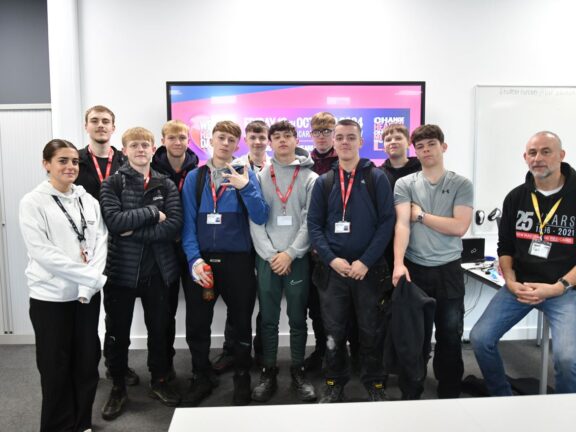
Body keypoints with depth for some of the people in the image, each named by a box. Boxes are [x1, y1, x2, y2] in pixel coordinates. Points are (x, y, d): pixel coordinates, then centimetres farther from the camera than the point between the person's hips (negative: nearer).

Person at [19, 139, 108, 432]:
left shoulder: (89, 200, 5)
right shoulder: (33, 202, -6)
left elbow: (100, 243, 1)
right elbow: (42, 251, -14)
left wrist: (89, 285, -12)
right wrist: (91, 277, -17)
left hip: (88, 295, 4)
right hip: (51, 296, -3)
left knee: (87, 361, 12)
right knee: (56, 367, 9)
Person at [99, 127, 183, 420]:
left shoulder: (166, 185, 3)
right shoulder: (112, 184, -2)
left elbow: (175, 225, -10)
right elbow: (114, 220, -18)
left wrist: (134, 230, -16)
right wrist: (152, 213, -14)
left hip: (158, 269, 2)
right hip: (121, 268, -1)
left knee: (159, 329, 14)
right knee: (118, 332, 11)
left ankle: (159, 381, 33)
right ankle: (118, 387, 30)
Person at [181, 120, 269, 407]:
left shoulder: (246, 175, 1)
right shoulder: (194, 178, 6)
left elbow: (260, 218, -8)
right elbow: (188, 223, 0)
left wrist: (245, 188, -21)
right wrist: (194, 259, -11)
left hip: (237, 261, -1)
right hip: (202, 261, 2)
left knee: (241, 323, 11)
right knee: (196, 324, 9)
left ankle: (242, 380, 32)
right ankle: (201, 378, 31)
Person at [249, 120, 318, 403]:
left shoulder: (310, 178, 4)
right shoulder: (260, 177, 8)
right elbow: (255, 220, 1)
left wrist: (290, 254, -11)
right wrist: (271, 255, -9)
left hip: (297, 258, -1)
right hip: (266, 258, 1)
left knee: (297, 318, 7)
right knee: (268, 319, 6)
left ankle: (298, 372, 21)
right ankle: (268, 373, 18)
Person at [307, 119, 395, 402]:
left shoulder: (377, 179, 1)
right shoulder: (324, 182, 8)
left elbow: (387, 222, -6)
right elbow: (314, 224, 4)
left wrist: (365, 261, -14)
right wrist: (331, 259, -10)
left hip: (369, 268, -2)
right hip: (333, 269, 2)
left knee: (370, 330, 9)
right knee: (334, 330, 9)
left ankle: (374, 384, 27)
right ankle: (334, 383, 26)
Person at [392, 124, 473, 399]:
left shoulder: (461, 185, 2)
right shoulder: (404, 184, 2)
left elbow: (459, 227, -10)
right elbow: (402, 224, -11)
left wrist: (421, 214, -7)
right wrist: (398, 263, -23)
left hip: (449, 270, 1)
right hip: (414, 269, 0)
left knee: (451, 335, 10)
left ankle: (449, 394, 30)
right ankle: (411, 394, 26)